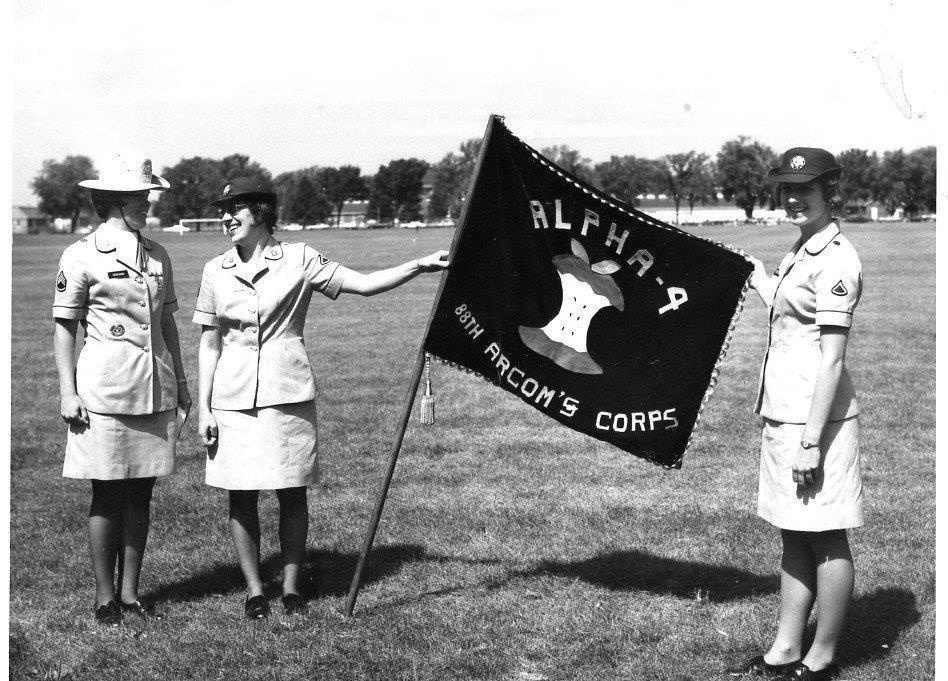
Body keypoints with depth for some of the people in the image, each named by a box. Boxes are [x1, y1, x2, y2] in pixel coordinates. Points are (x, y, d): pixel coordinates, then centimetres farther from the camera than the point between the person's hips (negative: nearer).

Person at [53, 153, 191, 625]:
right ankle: (104, 596, 12)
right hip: (104, 391, -5)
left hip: (155, 389, 5)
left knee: (140, 495, 9)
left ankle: (130, 592, 19)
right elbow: (63, 327, -3)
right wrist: (67, 391, -9)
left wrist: (180, 380, 16)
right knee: (107, 496, 1)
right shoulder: (81, 256, -4)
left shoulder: (157, 255, 11)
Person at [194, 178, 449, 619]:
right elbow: (209, 343, 8)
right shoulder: (216, 271, 6)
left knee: (292, 493, 3)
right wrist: (204, 408, 4)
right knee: (240, 496, 4)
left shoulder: (298, 259, 0)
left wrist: (420, 266, -15)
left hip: (288, 391, -1)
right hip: (233, 396, 2)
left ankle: (291, 586, 18)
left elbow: (364, 284, -4)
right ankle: (254, 590, 17)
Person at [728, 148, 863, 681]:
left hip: (816, 420, -10)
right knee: (794, 537, 14)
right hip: (784, 416, 10)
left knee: (826, 538, 2)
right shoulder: (800, 253, 14)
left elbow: (832, 359, -19)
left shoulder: (836, 262, -15)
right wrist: (760, 280, 37)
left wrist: (811, 440, -21)